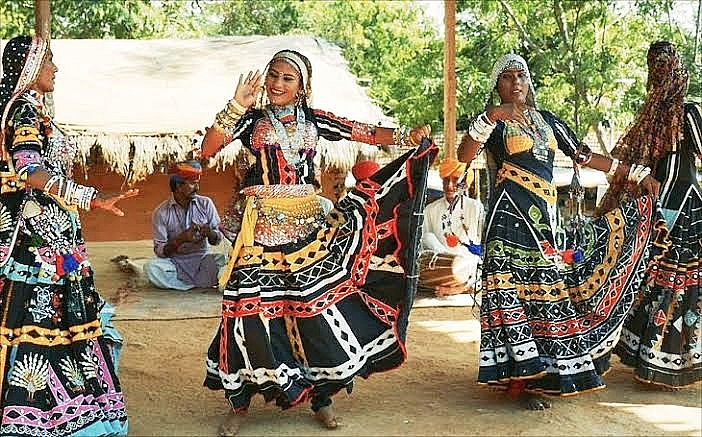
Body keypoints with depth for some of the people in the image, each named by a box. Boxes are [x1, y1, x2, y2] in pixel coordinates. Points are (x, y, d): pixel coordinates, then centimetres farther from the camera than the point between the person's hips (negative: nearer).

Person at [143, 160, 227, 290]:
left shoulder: (205, 204, 3)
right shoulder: (160, 213, -4)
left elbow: (217, 240, 4)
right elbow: (160, 251, -8)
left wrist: (209, 233, -19)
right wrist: (181, 239, -24)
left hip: (202, 258, 1)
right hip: (175, 262, -1)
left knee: (224, 260, -28)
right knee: (151, 267, -31)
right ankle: (203, 283, -22)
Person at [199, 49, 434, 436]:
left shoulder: (312, 120, 8)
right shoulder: (252, 118, 3)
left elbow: (363, 133, 3)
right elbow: (207, 149, -9)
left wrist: (405, 136, -11)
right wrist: (236, 106, -16)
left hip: (307, 223, 2)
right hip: (263, 226, -1)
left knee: (317, 304, 2)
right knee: (252, 306, -3)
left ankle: (321, 396, 18)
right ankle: (238, 403, 11)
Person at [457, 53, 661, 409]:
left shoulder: (547, 120, 20)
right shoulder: (494, 121, 3)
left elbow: (584, 156, 20)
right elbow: (464, 156, -14)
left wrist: (637, 175, 18)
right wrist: (492, 116, -25)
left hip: (543, 213, 6)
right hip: (511, 210, -6)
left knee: (544, 287, 3)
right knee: (513, 287, -10)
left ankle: (536, 373, 12)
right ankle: (521, 379, -7)